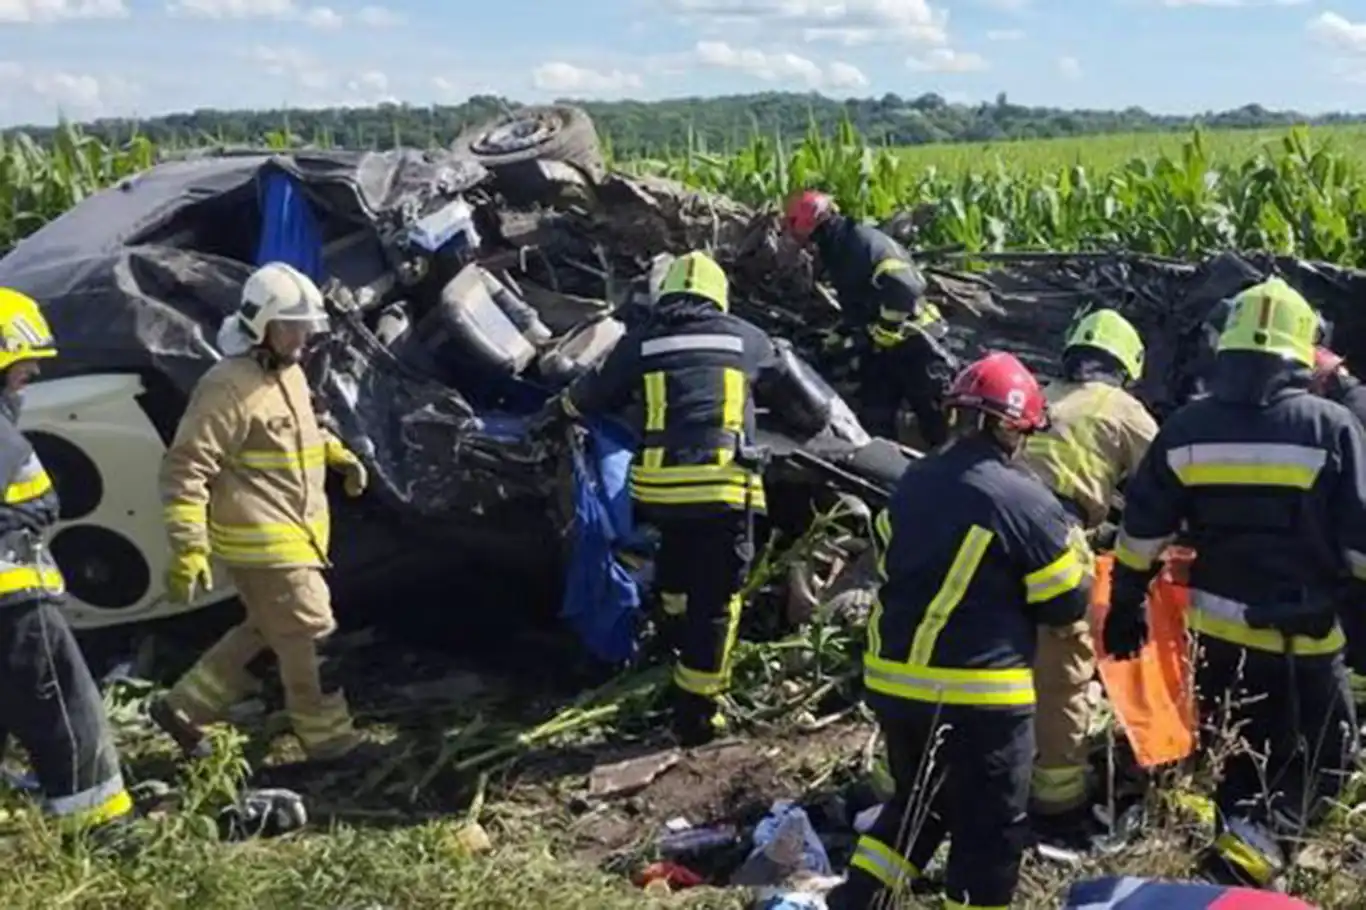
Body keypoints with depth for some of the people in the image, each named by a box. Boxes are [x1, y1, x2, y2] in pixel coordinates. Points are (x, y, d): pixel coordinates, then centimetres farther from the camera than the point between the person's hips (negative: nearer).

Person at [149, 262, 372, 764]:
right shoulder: (229, 387, -20)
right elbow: (185, 469, -23)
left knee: (265, 631, 20)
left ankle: (184, 705, 30)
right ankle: (327, 736, 16)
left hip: (292, 534, 10)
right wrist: (188, 549, -27)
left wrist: (338, 455, 14)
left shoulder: (289, 373, 10)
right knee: (308, 636, 0)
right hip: (262, 542, -10)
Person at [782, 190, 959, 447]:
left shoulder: (866, 242, -18)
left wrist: (883, 330, -20)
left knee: (937, 414, -2)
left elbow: (906, 287, -29)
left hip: (911, 339, -10)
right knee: (874, 421, 8)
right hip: (878, 348, 10)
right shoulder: (836, 252, 13)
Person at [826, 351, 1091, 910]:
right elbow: (1068, 603, -7)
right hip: (978, 696, -7)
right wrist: (1075, 557, 13)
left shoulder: (910, 485, 5)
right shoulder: (1024, 501, -15)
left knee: (919, 805, 26)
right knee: (990, 829, 9)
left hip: (894, 683, 7)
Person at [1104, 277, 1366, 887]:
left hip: (1216, 629, 4)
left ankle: (1239, 835, 26)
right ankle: (1251, 842, -8)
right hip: (1303, 636, -3)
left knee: (1238, 752, 21)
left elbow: (1141, 531, 3)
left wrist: (1125, 607, 13)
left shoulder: (1185, 428, -1)